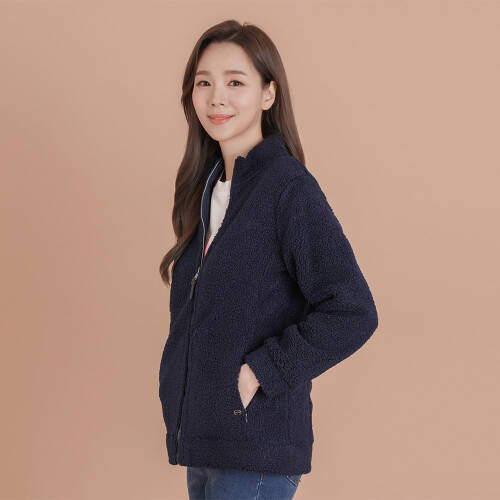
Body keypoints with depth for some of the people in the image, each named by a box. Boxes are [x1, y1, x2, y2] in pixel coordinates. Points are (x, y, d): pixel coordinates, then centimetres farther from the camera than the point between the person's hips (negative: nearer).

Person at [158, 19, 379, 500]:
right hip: (198, 437, 8)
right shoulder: (204, 186, 10)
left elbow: (352, 314, -19)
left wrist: (261, 373, -17)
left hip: (258, 449, -8)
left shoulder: (289, 188, -14)